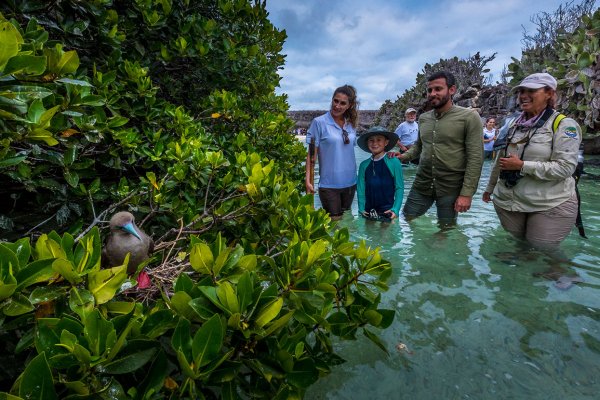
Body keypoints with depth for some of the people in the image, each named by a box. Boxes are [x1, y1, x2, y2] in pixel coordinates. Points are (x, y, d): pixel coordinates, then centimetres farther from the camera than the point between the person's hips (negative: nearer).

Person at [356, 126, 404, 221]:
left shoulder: (394, 162, -7)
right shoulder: (364, 165, 2)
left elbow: (399, 188, -5)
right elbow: (360, 189, 3)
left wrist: (395, 210, -13)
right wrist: (361, 209, -5)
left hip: (387, 213, -2)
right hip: (368, 213, 3)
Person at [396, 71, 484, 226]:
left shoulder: (469, 117, -8)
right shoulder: (423, 118, 7)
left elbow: (475, 158, -11)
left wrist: (466, 193, -15)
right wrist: (404, 156, 1)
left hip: (451, 189, -4)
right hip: (421, 185, 4)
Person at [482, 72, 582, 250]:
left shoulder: (564, 125, -9)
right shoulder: (513, 124, 8)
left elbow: (565, 167, -18)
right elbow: (499, 160, 16)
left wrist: (522, 165, -22)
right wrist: (490, 187, 22)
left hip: (549, 206, -5)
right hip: (506, 201, 5)